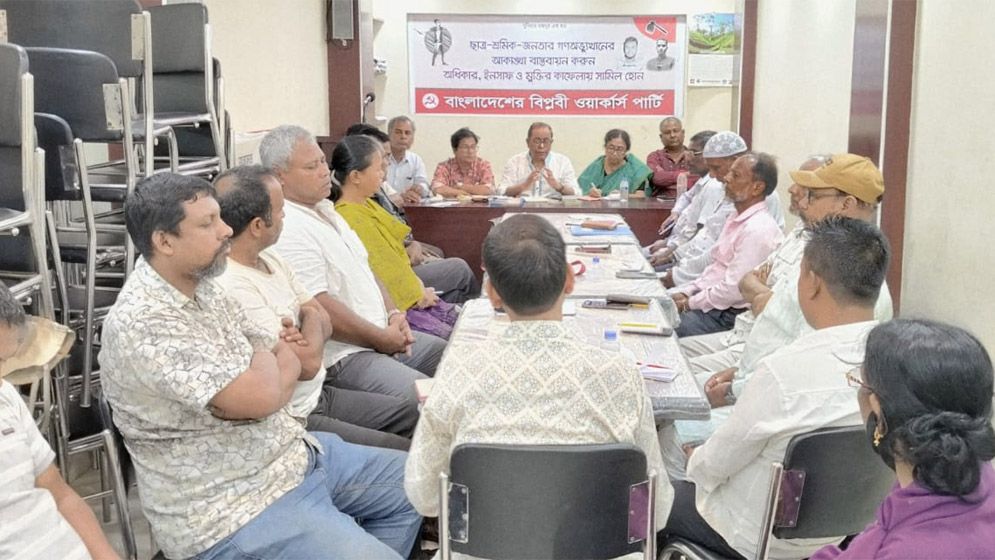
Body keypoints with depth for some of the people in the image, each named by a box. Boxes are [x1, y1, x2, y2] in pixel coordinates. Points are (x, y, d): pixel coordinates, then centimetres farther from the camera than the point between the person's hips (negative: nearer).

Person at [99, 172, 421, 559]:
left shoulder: (202, 287, 5)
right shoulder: (142, 324, -25)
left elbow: (289, 358, 10)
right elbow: (259, 396, -30)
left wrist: (257, 384, -13)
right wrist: (263, 360, -7)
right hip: (230, 512, -9)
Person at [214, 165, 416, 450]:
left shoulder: (269, 258, 4)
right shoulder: (231, 287, -26)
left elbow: (324, 321, 8)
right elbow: (308, 363, -25)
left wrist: (304, 333, -16)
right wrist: (311, 318, -4)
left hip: (318, 395, 9)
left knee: (414, 414, 13)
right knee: (405, 454, -12)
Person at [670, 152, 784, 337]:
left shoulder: (758, 230, -20)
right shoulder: (737, 219, 12)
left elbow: (734, 289, -22)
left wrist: (688, 304, -13)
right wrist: (685, 293, 5)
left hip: (728, 315, -9)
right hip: (710, 300, 9)